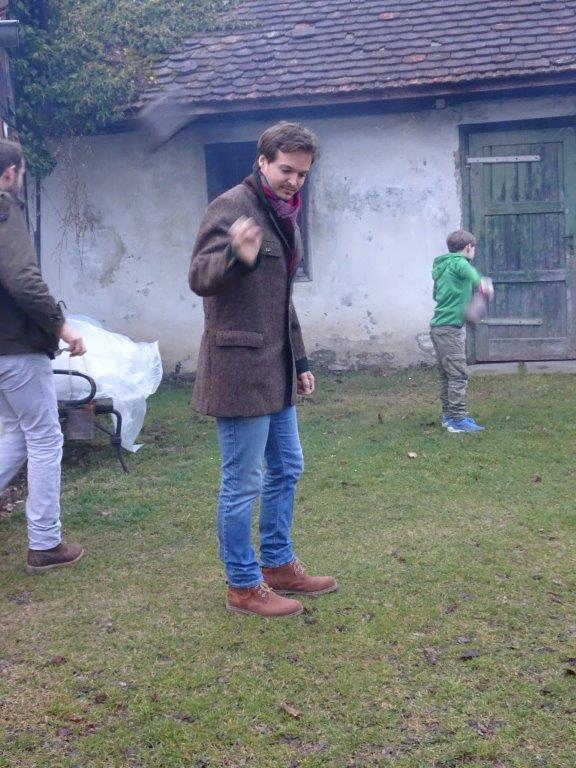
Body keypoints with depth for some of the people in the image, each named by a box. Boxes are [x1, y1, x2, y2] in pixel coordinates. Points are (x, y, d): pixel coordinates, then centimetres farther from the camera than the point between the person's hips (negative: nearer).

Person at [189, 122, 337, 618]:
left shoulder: (284, 214, 16)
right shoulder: (232, 207, -12)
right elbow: (200, 277, -23)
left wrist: (300, 361, 20)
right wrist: (238, 257, -44)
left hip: (275, 368, 10)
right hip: (240, 368, -9)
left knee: (286, 469, 18)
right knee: (243, 483, 0)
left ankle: (278, 565, 32)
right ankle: (243, 586, 13)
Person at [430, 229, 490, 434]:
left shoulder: (442, 266, 17)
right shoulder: (459, 262, -10)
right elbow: (470, 273, -33)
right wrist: (481, 283, -51)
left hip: (439, 325, 10)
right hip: (450, 328, -10)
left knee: (447, 375, 13)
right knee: (458, 375, -8)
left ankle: (448, 415, 19)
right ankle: (458, 420, -9)